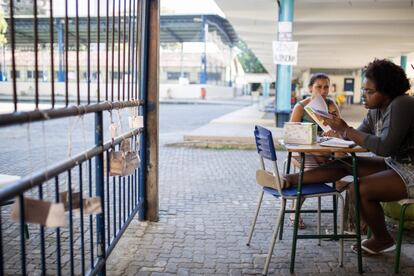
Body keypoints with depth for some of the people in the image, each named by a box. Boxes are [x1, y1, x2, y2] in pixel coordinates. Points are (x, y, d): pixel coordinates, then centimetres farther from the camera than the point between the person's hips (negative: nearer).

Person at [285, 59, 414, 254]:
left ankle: (382, 240, -1)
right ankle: (291, 179, -4)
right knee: (345, 163, -3)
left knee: (359, 189, -23)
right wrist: (338, 129, -13)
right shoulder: (376, 110, 4)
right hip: (394, 163, 9)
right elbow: (359, 135, 6)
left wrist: (346, 130, -25)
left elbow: (385, 147, -30)